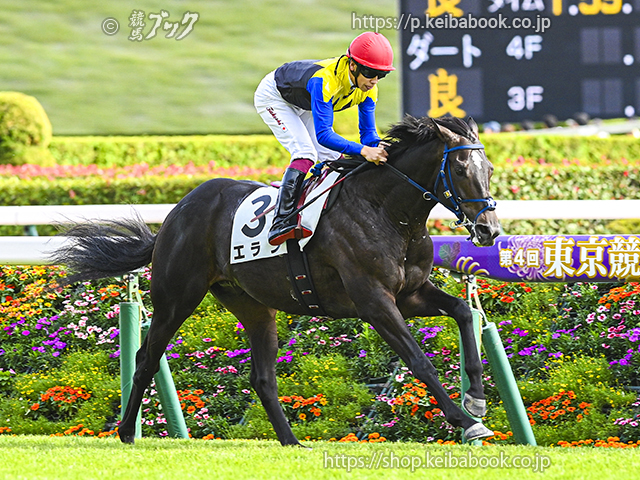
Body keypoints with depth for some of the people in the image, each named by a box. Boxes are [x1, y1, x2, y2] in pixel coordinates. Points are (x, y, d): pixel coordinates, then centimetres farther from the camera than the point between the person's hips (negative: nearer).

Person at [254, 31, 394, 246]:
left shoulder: (368, 87, -21)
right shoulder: (325, 80, -44)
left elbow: (368, 132, -18)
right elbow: (323, 134, -49)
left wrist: (379, 151, -41)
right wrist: (363, 150, -59)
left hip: (305, 105, 8)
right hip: (274, 97, -8)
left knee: (331, 158, 0)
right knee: (305, 153, -25)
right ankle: (281, 223, -32)